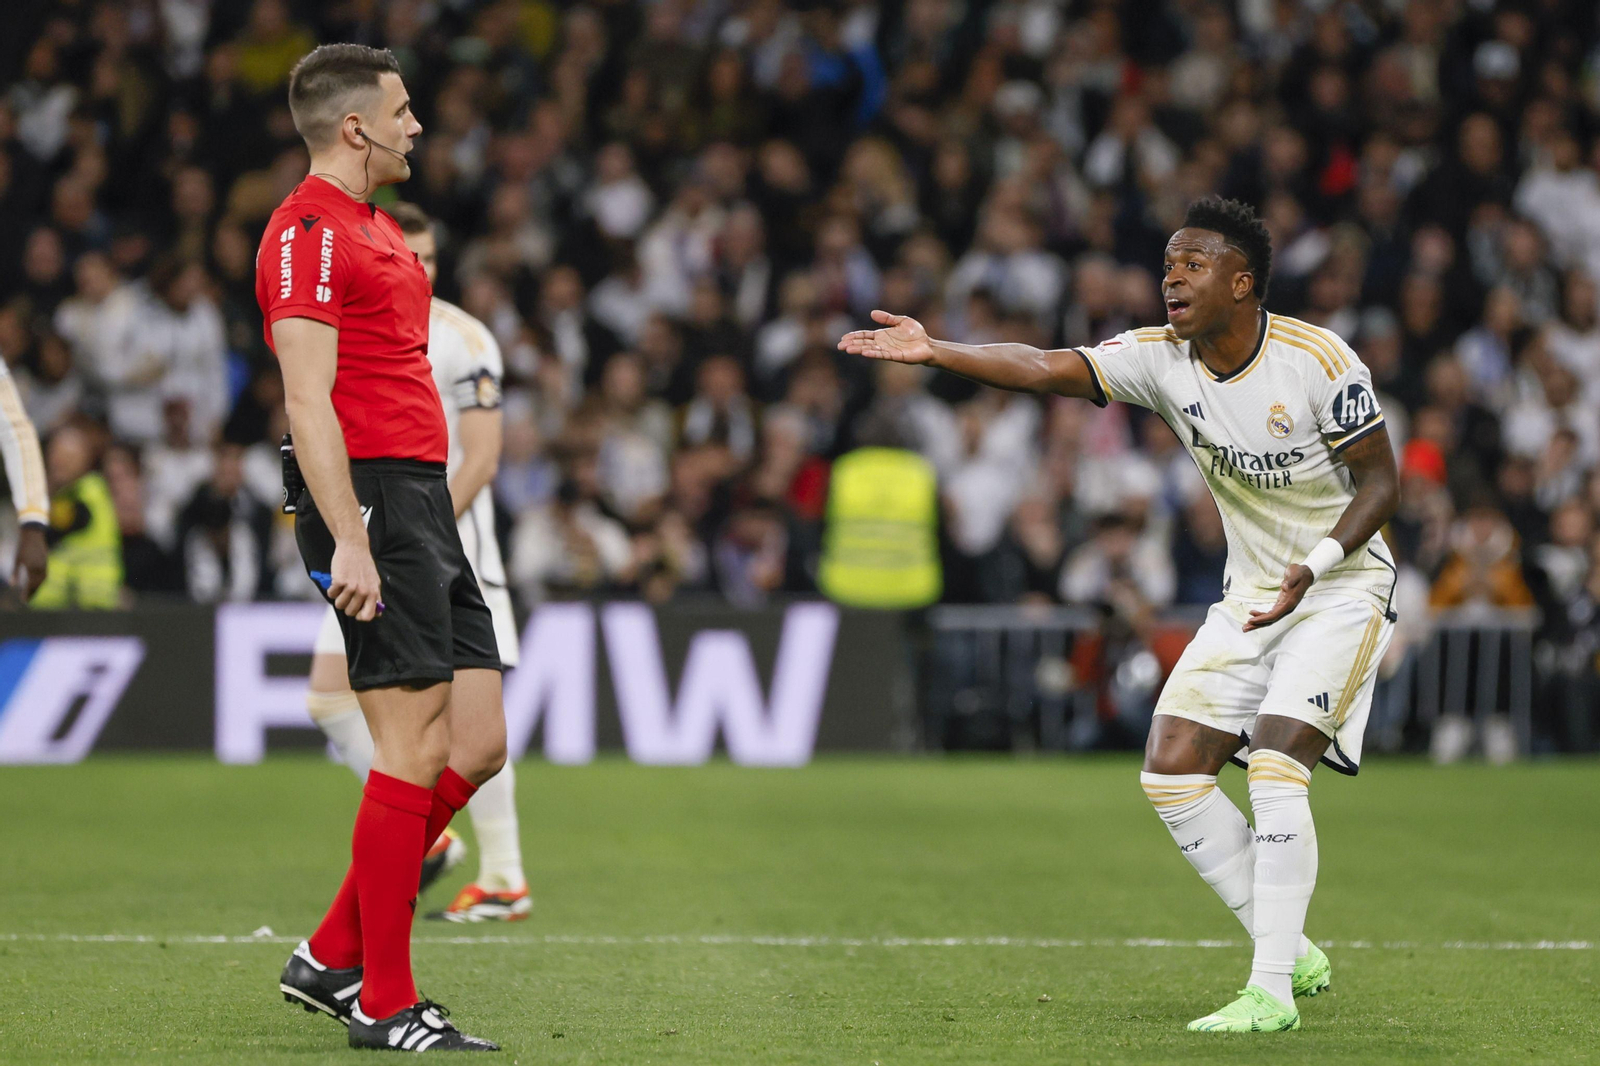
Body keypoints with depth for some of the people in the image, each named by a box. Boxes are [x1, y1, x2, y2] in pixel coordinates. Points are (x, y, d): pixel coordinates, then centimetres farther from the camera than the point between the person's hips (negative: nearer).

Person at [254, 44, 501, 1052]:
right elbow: (309, 404, -18)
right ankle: (383, 1003, -3)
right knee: (416, 749, -9)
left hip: (424, 500, 10)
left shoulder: (378, 228, 20)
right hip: (373, 499, -10)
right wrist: (349, 542, -23)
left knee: (477, 744, 7)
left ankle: (334, 956, 14)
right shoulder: (310, 231, -11)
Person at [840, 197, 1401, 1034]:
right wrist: (933, 352, -29)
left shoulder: (1319, 361, -19)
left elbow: (1380, 480, -13)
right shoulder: (1163, 359, -6)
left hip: (1341, 586, -6)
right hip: (1250, 596, 6)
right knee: (1171, 770, -5)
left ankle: (1272, 993, -16)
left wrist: (1313, 566, -27)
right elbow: (1046, 369, -16)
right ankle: (1292, 954, 7)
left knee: (1274, 768, -22)